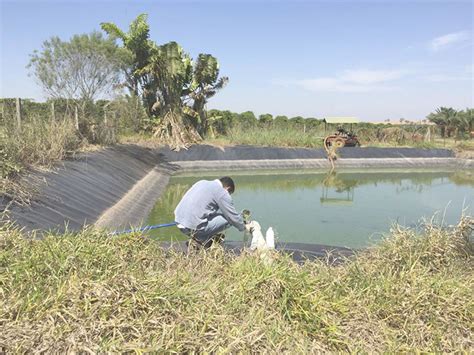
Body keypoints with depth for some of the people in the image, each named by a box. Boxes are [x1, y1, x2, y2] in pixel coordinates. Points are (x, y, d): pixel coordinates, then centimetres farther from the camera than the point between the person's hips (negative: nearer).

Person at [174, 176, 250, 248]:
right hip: (193, 227, -8)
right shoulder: (222, 193, -5)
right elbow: (233, 216, 0)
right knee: (228, 219, 0)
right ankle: (204, 241, 1)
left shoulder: (202, 182, 19)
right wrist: (244, 227, 19)